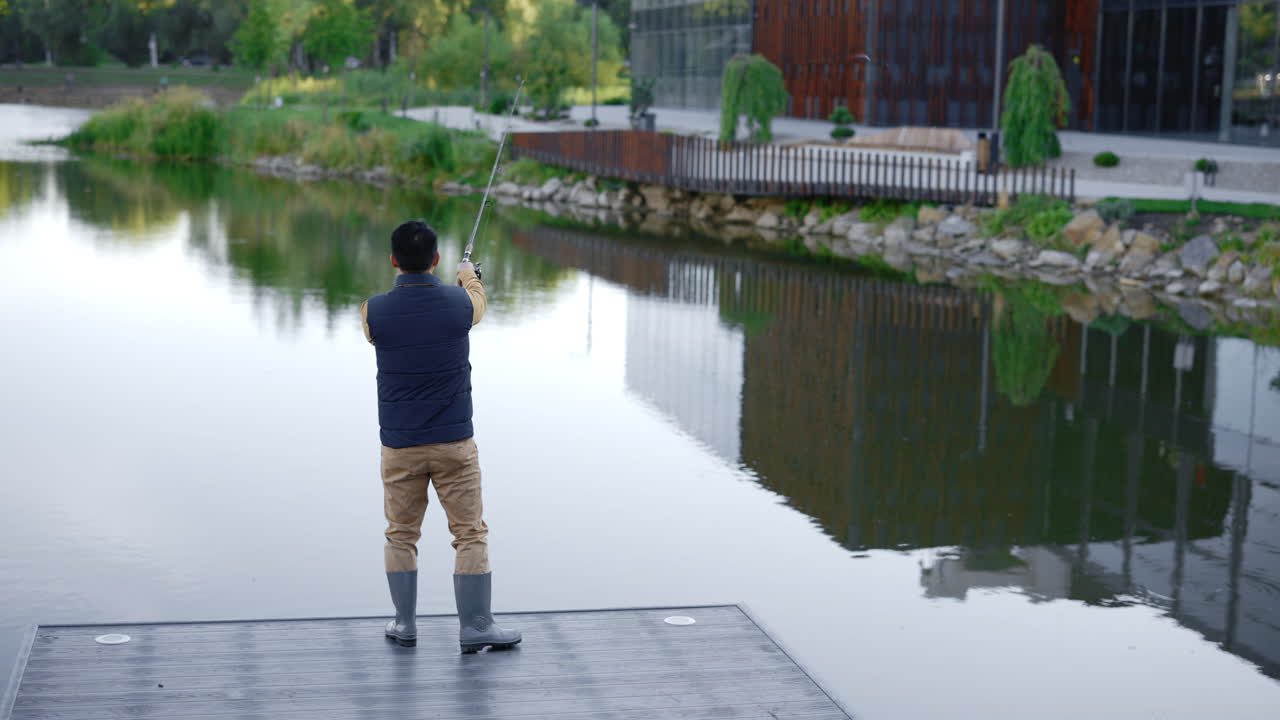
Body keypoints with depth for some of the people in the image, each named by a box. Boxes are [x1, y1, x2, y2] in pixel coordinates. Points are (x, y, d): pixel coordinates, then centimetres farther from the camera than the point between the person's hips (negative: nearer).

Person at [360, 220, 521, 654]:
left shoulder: (374, 311, -8)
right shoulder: (458, 303, -9)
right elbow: (479, 304, 18)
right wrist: (470, 277, 41)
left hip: (399, 447, 1)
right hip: (454, 443, -1)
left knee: (401, 535, 13)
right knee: (471, 535, 5)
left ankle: (405, 624, 19)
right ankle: (475, 627, 5)